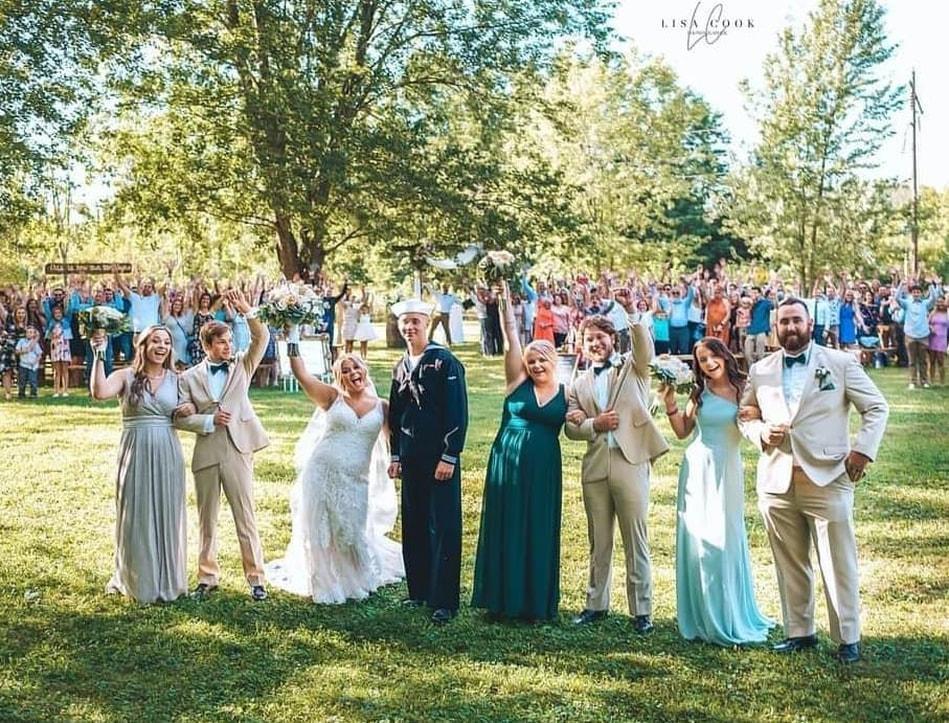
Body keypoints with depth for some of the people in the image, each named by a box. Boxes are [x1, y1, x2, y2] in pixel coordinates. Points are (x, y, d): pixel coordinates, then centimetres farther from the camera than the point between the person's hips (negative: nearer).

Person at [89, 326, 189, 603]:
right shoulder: (126, 376, -2)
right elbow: (99, 392, -21)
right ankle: (137, 581, 18)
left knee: (167, 515, 9)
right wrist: (99, 356, -23)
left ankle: (167, 580, 22)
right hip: (135, 453, -2)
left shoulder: (176, 379, 7)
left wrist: (188, 409, -3)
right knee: (136, 515, 5)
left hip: (167, 455, 2)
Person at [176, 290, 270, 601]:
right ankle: (207, 577, 23)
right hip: (206, 454, 1)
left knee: (246, 517, 1)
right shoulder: (190, 377, 5)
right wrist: (210, 420, -13)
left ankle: (256, 578, 8)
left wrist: (245, 310, -16)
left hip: (238, 450, -1)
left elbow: (262, 338, -6)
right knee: (207, 519, 11)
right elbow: (183, 417, 1)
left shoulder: (241, 366, 7)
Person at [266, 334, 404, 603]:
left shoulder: (381, 407, 5)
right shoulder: (332, 398, 0)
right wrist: (293, 338, -12)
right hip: (322, 473, -1)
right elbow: (301, 374, -8)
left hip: (355, 481, 1)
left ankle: (361, 581, 34)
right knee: (321, 532, 7)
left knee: (353, 535, 10)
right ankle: (325, 585, 24)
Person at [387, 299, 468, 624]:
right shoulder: (401, 367, 13)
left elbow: (458, 413, -12)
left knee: (442, 529, -4)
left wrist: (449, 457, -15)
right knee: (413, 526, 11)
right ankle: (418, 591, 22)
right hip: (411, 459, 7)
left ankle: (443, 601, -1)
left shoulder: (445, 362, -8)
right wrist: (395, 455, 15)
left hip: (440, 457, -7)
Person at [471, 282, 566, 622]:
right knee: (505, 530, 4)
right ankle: (504, 598, 14)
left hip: (544, 470, 1)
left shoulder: (566, 394, 5)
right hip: (508, 464, -1)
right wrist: (506, 305, -15)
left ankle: (536, 602, 14)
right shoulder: (518, 383, 1)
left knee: (539, 534, 5)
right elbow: (511, 343, -8)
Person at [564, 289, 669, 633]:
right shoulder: (579, 385, 15)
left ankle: (642, 610, 5)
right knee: (599, 541, 13)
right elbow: (570, 427, 8)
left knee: (636, 540, -1)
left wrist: (631, 312, -27)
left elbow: (645, 347, -15)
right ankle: (596, 603, 24)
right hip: (595, 466, 4)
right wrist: (594, 424, -11)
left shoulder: (632, 368, 7)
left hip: (631, 462, -4)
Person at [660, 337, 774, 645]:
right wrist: (670, 404, -4)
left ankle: (730, 617, 22)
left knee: (727, 541, 6)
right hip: (699, 469, 1)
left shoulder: (743, 389, 0)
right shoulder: (699, 393, 3)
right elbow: (682, 432, 8)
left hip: (728, 470, -1)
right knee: (698, 541, 2)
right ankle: (704, 617, 15)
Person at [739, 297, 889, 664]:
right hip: (777, 481, 3)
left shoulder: (840, 364, 3)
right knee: (790, 564, 10)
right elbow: (745, 416, 17)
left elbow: (877, 407, 4)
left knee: (839, 564, -1)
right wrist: (761, 432, -5)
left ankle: (848, 638, 9)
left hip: (827, 478, -3)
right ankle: (799, 631, 22)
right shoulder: (760, 371, 11)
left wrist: (863, 449, -7)